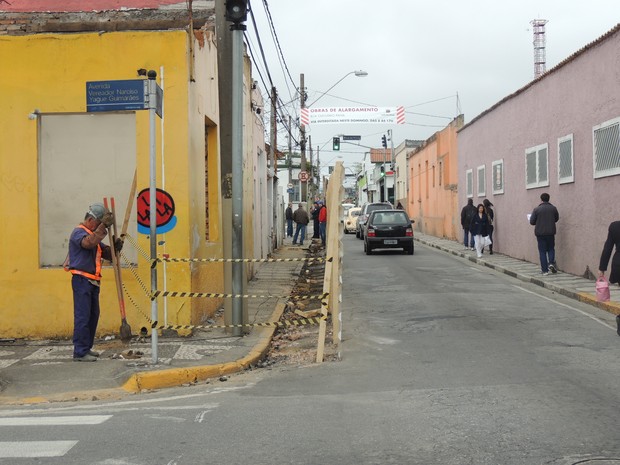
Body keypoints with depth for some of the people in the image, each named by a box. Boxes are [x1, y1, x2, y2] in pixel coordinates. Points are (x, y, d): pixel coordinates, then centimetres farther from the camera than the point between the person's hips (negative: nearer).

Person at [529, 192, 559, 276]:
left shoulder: (537, 209, -9)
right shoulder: (553, 208, -1)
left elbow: (532, 222, -6)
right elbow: (556, 219, 12)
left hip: (540, 233, -2)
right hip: (550, 233, 2)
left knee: (542, 251, 4)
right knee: (551, 249, 19)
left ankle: (544, 270, 3)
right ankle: (551, 263, -3)